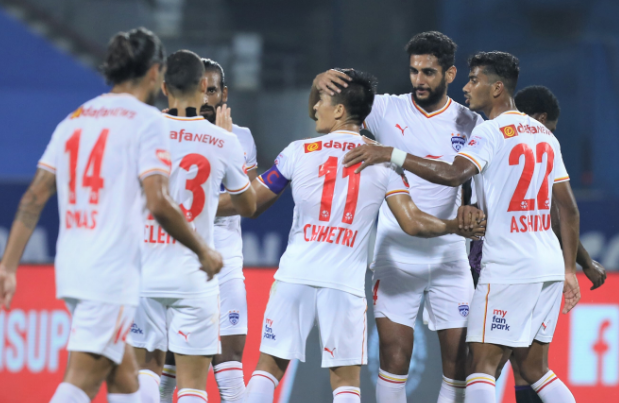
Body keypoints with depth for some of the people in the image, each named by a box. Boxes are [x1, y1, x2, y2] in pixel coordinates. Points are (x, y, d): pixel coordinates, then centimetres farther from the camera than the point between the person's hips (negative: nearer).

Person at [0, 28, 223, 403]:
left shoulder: (74, 120, 15)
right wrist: (204, 251, -1)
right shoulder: (146, 120, -6)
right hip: (113, 274, -7)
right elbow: (158, 203, -14)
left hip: (71, 270, 7)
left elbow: (34, 198, 11)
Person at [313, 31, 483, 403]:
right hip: (396, 257, -1)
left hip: (449, 257, 1)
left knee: (459, 356, 0)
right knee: (395, 355, -6)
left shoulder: (470, 124, 0)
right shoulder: (389, 110, -1)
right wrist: (320, 84, -23)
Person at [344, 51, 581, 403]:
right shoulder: (544, 135, 15)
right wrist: (569, 271, 20)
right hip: (550, 266, 8)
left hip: (508, 268, -8)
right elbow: (570, 209, 16)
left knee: (482, 364, -8)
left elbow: (454, 175, -27)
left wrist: (391, 155, -25)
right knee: (533, 367, 16)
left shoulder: (492, 132, -9)